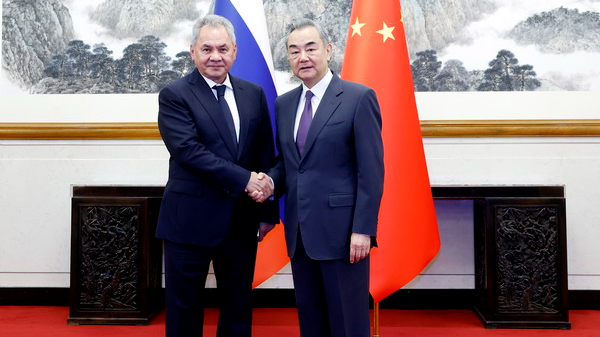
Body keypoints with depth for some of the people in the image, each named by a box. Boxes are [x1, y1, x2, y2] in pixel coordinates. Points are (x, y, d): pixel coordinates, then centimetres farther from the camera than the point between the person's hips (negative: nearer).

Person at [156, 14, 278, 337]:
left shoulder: (254, 94, 7)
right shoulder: (174, 95, -5)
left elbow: (266, 155, 8)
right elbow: (188, 150, -18)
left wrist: (268, 209, 5)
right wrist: (244, 179, -21)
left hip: (242, 222, 4)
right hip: (191, 221, -3)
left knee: (238, 311, 16)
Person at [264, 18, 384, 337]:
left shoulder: (359, 97, -7)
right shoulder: (284, 103, 11)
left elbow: (371, 170, -10)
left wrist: (363, 229, -15)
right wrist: (271, 181, -4)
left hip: (342, 230, -5)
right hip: (300, 232, 6)